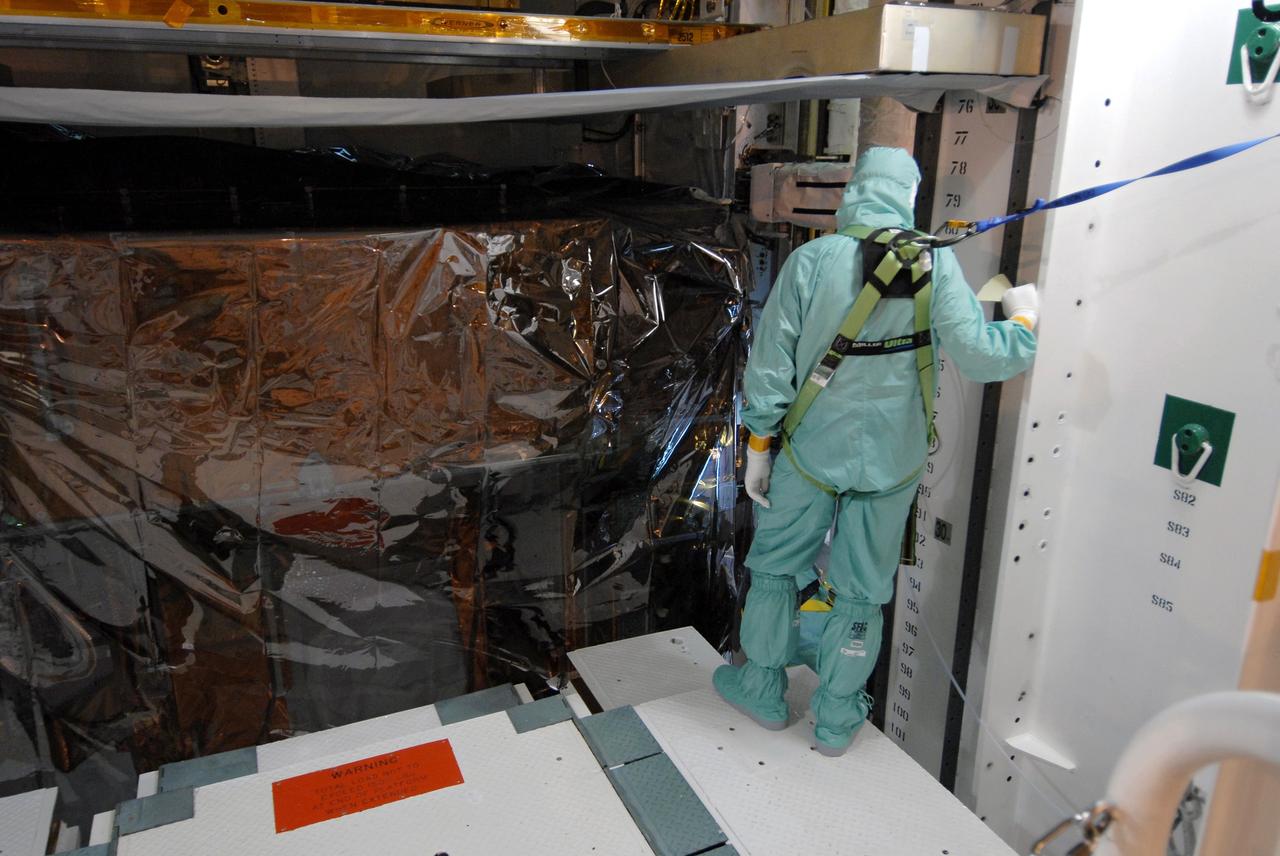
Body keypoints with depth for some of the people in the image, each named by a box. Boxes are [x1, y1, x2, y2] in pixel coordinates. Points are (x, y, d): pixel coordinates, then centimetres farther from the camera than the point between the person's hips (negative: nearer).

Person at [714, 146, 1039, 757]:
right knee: (861, 593, 15)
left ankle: (763, 691, 35)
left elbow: (770, 363, -10)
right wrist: (1022, 324, 8)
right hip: (892, 461, 1)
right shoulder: (935, 265, -11)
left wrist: (759, 444, 0)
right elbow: (980, 357, -13)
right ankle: (836, 721, 30)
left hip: (812, 453, -1)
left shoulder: (812, 260, -12)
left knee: (774, 568, 19)